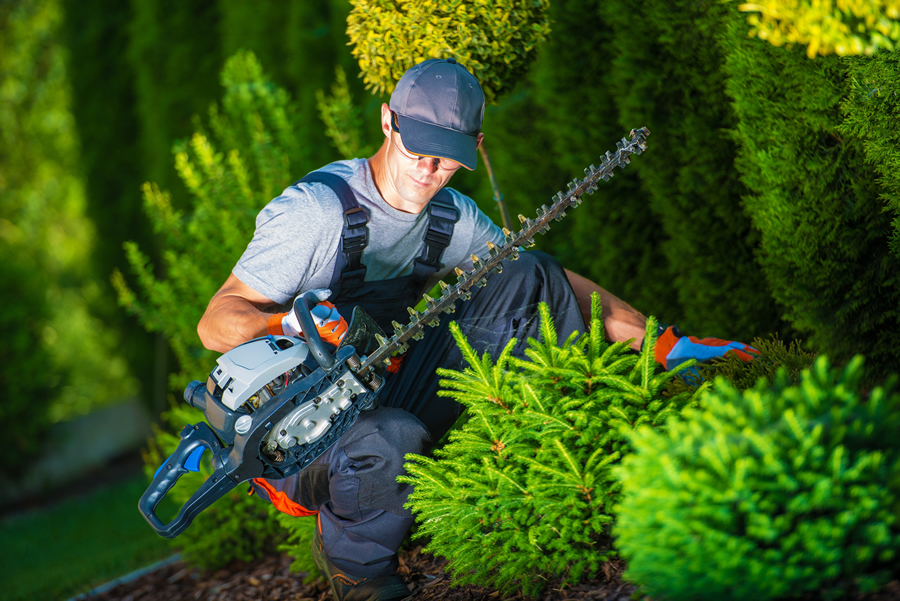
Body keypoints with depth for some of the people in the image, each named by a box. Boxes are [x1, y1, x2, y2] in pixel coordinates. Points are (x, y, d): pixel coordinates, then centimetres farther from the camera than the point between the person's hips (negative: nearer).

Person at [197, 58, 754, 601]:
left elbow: (559, 286, 7)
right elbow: (217, 322, -22)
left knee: (528, 277, -4)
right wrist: (288, 325, -43)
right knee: (395, 439, -43)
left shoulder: (452, 219, 1)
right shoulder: (317, 209, -20)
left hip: (381, 400, 6)